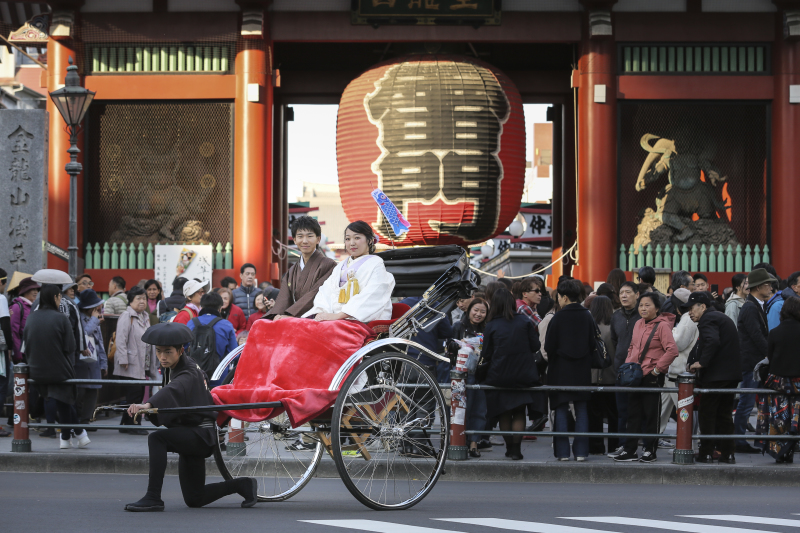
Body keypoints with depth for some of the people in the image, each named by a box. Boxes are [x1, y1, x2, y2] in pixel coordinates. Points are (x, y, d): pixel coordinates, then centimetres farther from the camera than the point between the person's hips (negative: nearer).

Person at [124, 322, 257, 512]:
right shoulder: (170, 369, 5)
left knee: (156, 438, -31)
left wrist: (148, 405, -62)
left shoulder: (188, 375, -23)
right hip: (191, 438, 10)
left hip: (200, 436, -10)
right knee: (194, 500, 11)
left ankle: (153, 498, -30)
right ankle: (243, 485, 26)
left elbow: (173, 390, -45)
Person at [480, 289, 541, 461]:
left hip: (499, 376, 0)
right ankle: (516, 449, 0)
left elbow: (486, 355, -4)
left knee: (504, 414, 15)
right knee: (519, 413, 9)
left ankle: (509, 447, 19)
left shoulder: (491, 326, -7)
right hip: (523, 374, 0)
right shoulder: (525, 322, -5)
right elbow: (536, 346, -1)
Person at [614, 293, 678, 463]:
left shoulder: (662, 326, -11)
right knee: (633, 414, 9)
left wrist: (657, 369, -17)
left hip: (652, 377, -7)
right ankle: (630, 450, 15)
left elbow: (672, 350, -18)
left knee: (651, 415, 1)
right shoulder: (638, 324, 12)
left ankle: (650, 450, 9)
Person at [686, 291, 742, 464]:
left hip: (715, 375, -9)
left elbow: (712, 341, -27)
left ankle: (706, 453, -1)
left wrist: (702, 362, -20)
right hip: (731, 374, 9)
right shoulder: (723, 318, 22)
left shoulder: (708, 319, -10)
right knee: (724, 414, 13)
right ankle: (727, 454, 13)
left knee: (707, 414, -2)